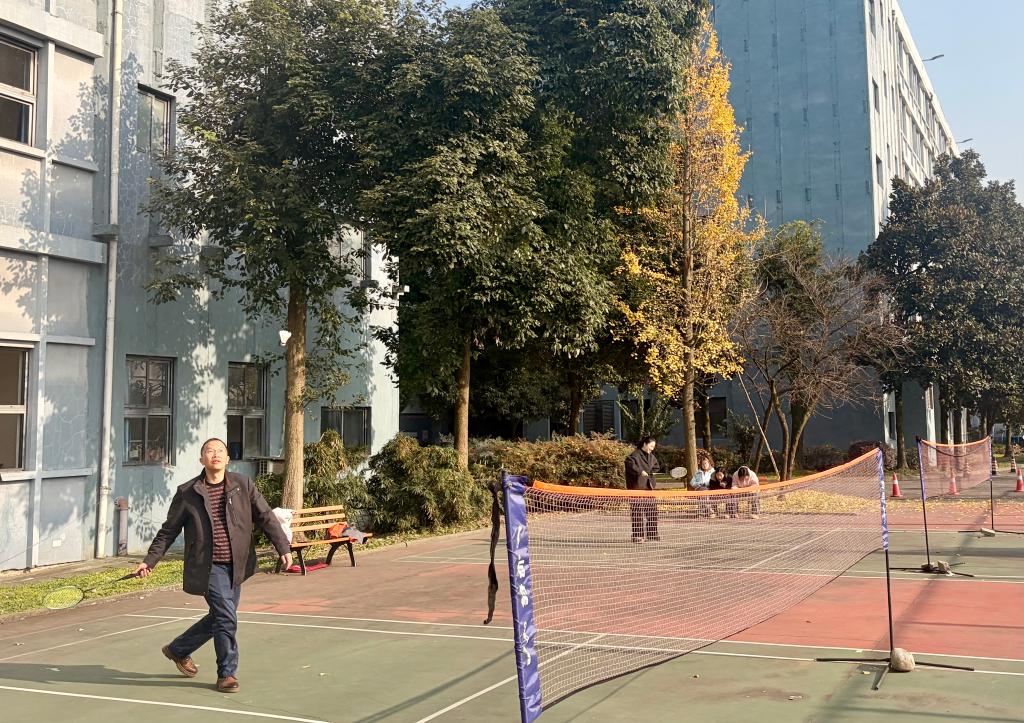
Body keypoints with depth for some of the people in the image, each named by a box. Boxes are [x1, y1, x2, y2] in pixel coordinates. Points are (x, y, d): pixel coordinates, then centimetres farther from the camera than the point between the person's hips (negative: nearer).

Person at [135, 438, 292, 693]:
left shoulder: (243, 485, 3)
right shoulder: (187, 493, -1)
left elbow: (265, 517, 3)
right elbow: (169, 530, 7)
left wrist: (283, 548, -4)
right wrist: (150, 561, 4)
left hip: (235, 566, 4)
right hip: (208, 567, -4)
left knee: (219, 618, 15)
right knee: (226, 618, -10)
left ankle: (178, 650, 38)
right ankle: (227, 673, 8)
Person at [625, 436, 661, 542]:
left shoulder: (652, 457, 17)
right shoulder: (635, 455, -8)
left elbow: (656, 467, 31)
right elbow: (629, 463, -26)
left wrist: (652, 472, 11)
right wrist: (639, 471, -33)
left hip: (649, 487, 8)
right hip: (637, 487, -8)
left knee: (652, 511, 9)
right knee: (638, 511, -7)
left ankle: (652, 534, 19)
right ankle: (637, 535, -3)